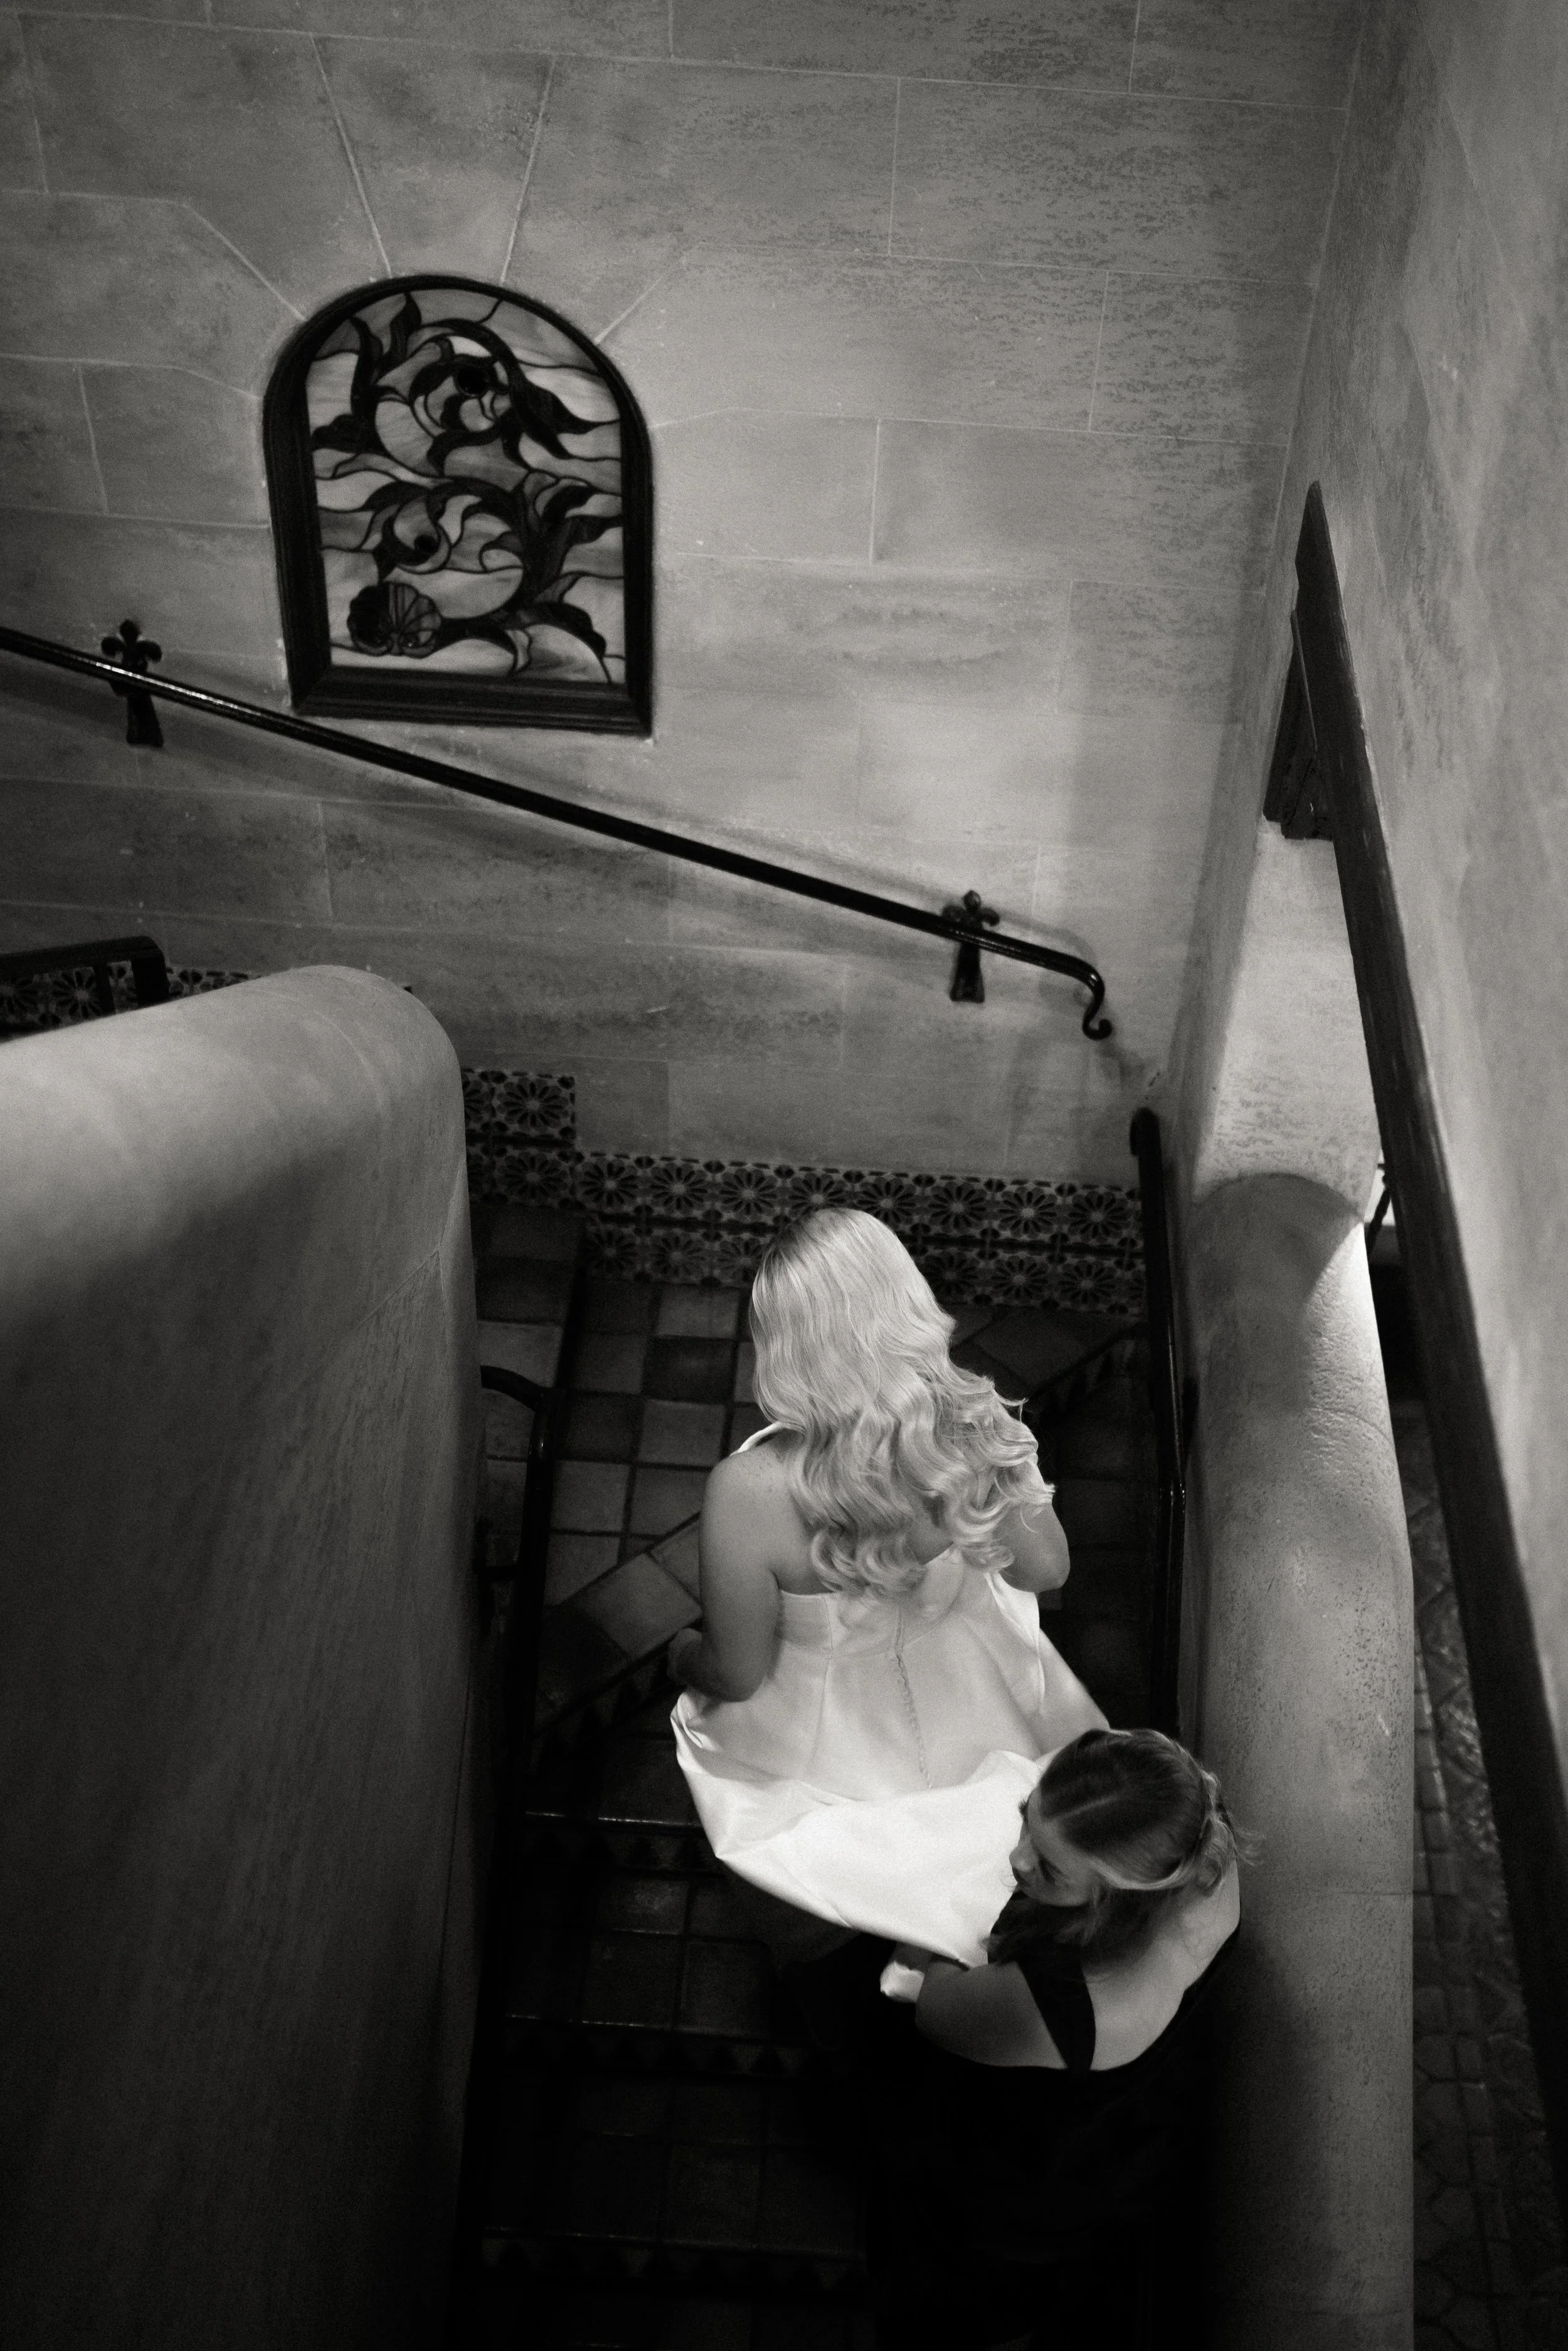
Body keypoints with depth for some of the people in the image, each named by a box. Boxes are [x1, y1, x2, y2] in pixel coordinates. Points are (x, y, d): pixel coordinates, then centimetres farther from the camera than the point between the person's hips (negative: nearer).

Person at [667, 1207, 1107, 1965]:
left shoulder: (748, 1495, -38)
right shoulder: (978, 1427, -28)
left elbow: (738, 1674, -22)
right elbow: (1046, 1569, -9)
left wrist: (684, 1657, 1)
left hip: (828, 1751, -3)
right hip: (968, 1711, 3)